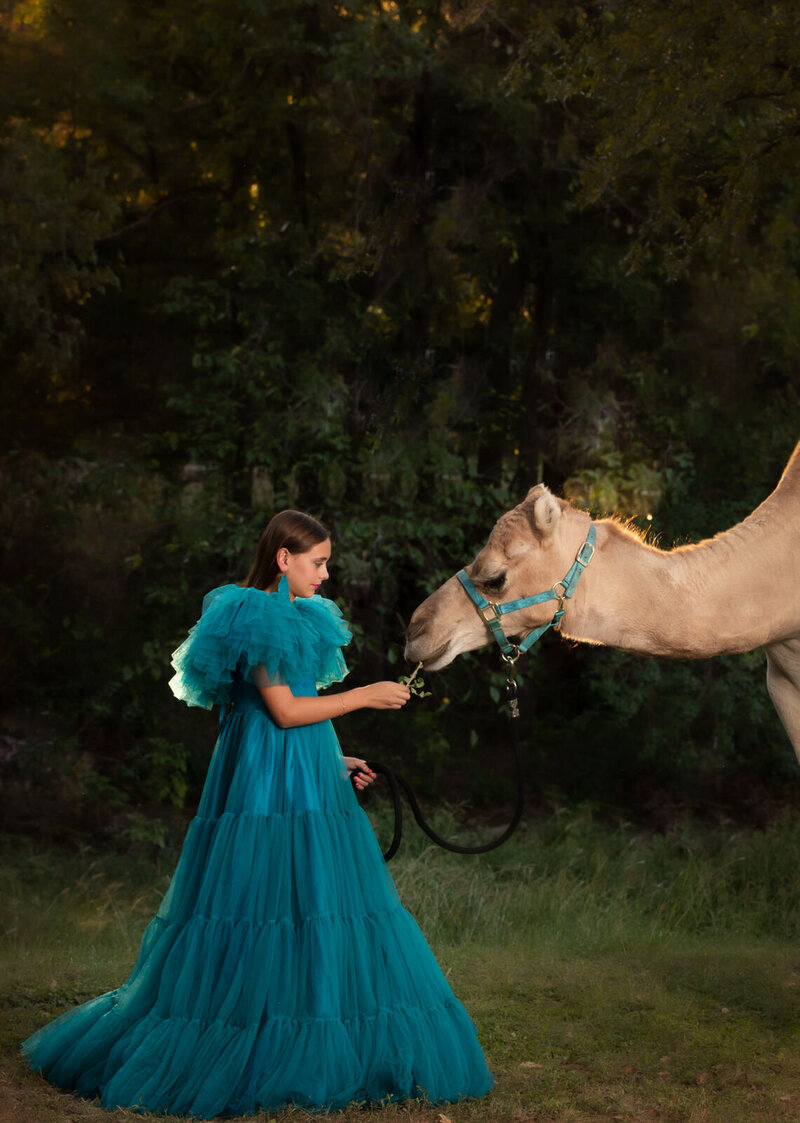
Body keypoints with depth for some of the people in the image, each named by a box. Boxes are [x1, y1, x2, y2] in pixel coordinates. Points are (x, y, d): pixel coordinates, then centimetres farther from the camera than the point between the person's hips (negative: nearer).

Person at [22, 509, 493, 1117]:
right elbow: (284, 711, -16)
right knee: (269, 907, -6)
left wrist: (335, 760, 17)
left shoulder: (295, 618, 18)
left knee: (321, 903, 8)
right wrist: (364, 695, -10)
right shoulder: (257, 619, -12)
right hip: (269, 787, -10)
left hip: (308, 783, 10)